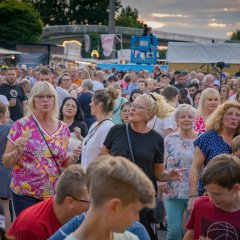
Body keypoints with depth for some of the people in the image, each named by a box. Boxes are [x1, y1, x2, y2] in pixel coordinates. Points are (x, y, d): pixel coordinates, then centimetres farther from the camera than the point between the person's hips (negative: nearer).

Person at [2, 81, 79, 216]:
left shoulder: (63, 128, 5)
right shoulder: (21, 125, -5)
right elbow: (6, 162, -3)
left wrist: (74, 158, -6)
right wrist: (18, 152, -22)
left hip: (55, 194, 3)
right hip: (26, 195, -3)